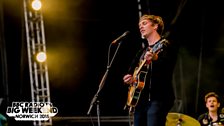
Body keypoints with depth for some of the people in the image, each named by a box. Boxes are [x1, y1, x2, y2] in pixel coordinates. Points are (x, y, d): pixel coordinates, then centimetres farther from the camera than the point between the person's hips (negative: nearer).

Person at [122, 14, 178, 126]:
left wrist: (155, 59, -37)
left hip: (158, 99, -8)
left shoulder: (166, 46, 0)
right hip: (139, 99, 8)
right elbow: (132, 70, 31)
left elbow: (167, 67, -17)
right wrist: (128, 78, 8)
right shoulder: (142, 51, 24)